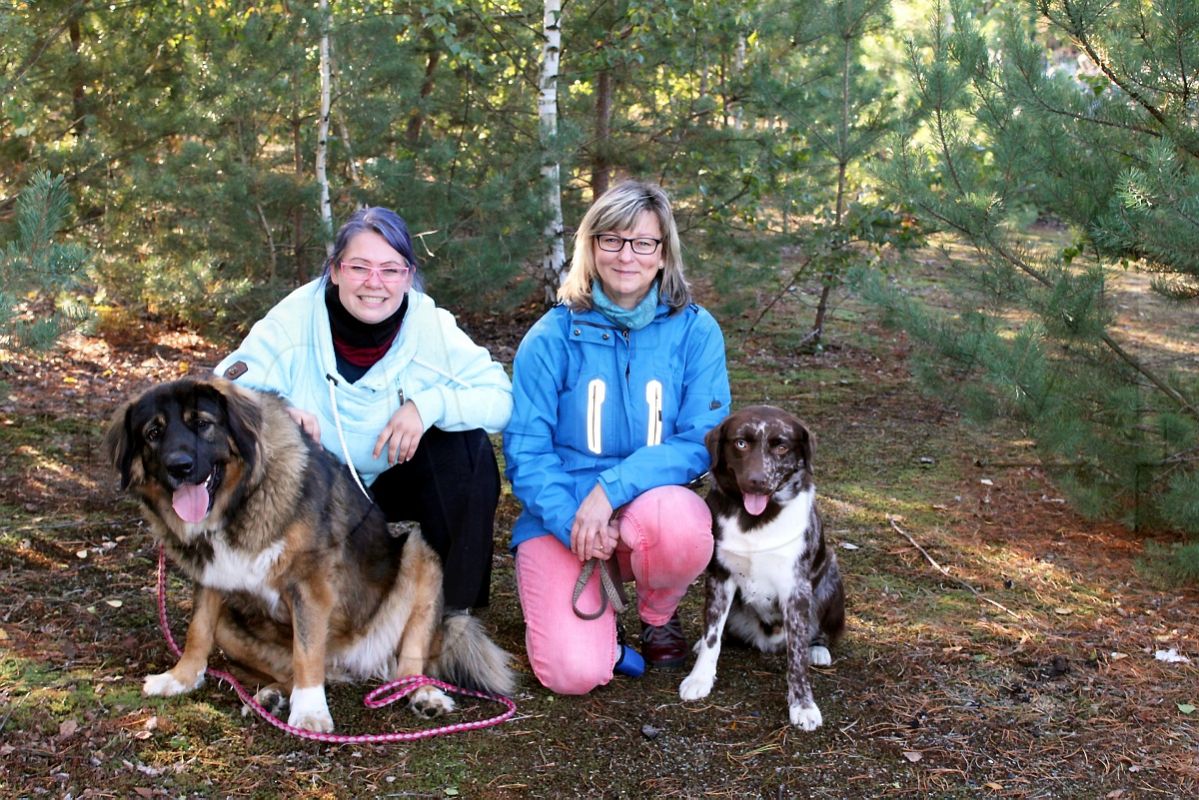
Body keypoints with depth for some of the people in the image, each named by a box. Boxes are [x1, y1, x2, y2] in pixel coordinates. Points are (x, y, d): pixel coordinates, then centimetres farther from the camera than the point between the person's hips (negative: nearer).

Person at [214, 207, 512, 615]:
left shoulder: (433, 326, -18)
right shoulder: (295, 319, -20)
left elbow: (502, 398, -20)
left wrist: (430, 404, -37)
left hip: (401, 481, 0)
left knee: (468, 443, -26)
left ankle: (452, 606, -8)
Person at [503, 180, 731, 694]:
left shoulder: (694, 331, -3)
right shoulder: (552, 337, -5)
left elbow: (702, 441, -9)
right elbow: (525, 450, -6)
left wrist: (611, 489, -22)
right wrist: (574, 522, -22)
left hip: (651, 504, 1)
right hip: (561, 517, -1)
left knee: (681, 522, -37)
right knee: (575, 672, -23)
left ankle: (658, 615, 0)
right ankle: (591, 605, 16)